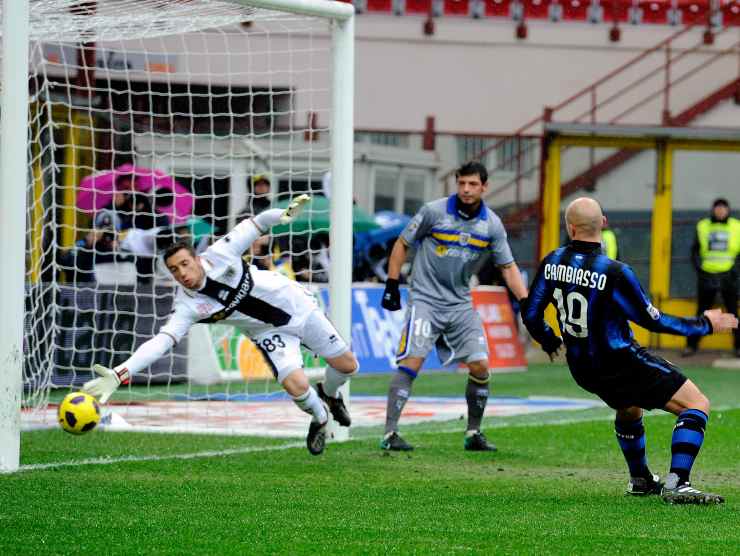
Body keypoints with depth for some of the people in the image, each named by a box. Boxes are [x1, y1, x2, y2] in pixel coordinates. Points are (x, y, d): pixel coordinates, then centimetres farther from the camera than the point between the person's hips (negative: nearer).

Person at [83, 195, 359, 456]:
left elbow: (253, 225, -13)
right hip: (270, 333, -1)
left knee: (347, 366, 7)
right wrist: (118, 375, -46)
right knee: (296, 386, -22)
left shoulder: (219, 255, -25)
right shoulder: (187, 306, -24)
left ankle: (329, 394, 44)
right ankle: (320, 417, 14)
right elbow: (161, 341, -34)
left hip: (299, 305, 1)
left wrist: (283, 214, -32)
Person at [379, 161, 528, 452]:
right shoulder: (434, 211, -10)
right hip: (425, 299, -4)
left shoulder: (491, 224, 0)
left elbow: (508, 267, 7)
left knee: (480, 365, -4)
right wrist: (391, 286, -3)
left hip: (461, 305, 4)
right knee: (411, 362, -16)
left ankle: (474, 433, 12)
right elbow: (402, 244, 0)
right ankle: (390, 433, -16)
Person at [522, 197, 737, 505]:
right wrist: (705, 324, -1)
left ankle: (640, 479, 46)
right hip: (621, 364, -7)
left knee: (629, 408, 37)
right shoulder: (614, 272, -22)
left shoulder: (552, 263, -5)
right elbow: (652, 320, -13)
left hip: (582, 369, 7)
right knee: (697, 404, -5)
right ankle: (676, 484, -19)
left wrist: (550, 343, 26)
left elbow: (530, 314, 3)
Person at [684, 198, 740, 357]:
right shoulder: (703, 226, 7)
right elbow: (695, 250, 9)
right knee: (701, 312, 3)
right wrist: (698, 267, -5)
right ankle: (691, 345, 9)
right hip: (707, 276, 1)